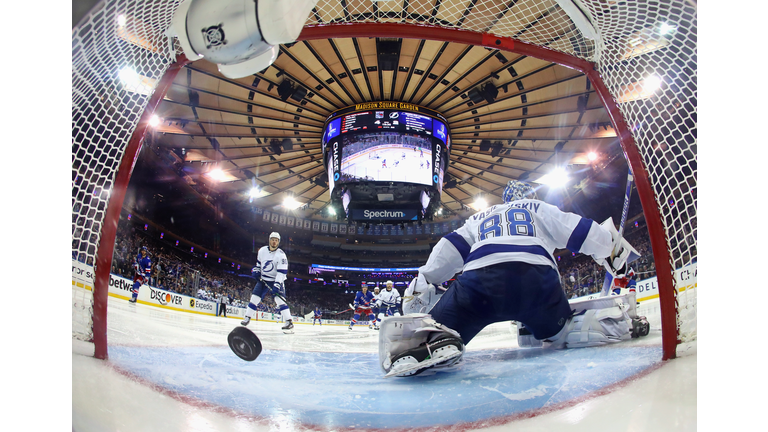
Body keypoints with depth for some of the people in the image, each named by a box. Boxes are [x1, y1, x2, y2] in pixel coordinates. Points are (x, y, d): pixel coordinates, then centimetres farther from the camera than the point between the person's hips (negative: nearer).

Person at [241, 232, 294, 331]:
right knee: (254, 297, 1)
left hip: (276, 280, -5)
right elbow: (259, 262, 21)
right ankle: (247, 317, 18)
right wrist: (256, 270, 3)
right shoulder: (262, 250, 0)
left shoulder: (281, 255, -17)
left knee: (279, 299, -20)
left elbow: (282, 271, -24)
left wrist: (277, 284, -32)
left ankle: (289, 321, -22)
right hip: (263, 279, 5)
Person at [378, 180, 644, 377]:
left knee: (443, 330, -6)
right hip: (537, 276, 1)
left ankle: (428, 337, -43)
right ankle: (613, 321, -4)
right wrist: (612, 249, 37)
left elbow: (450, 249, 24)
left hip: (480, 277, 0)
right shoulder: (538, 209, 33)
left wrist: (422, 284, 22)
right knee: (559, 331, 25)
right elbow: (578, 231, 24)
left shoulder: (480, 218, 37)